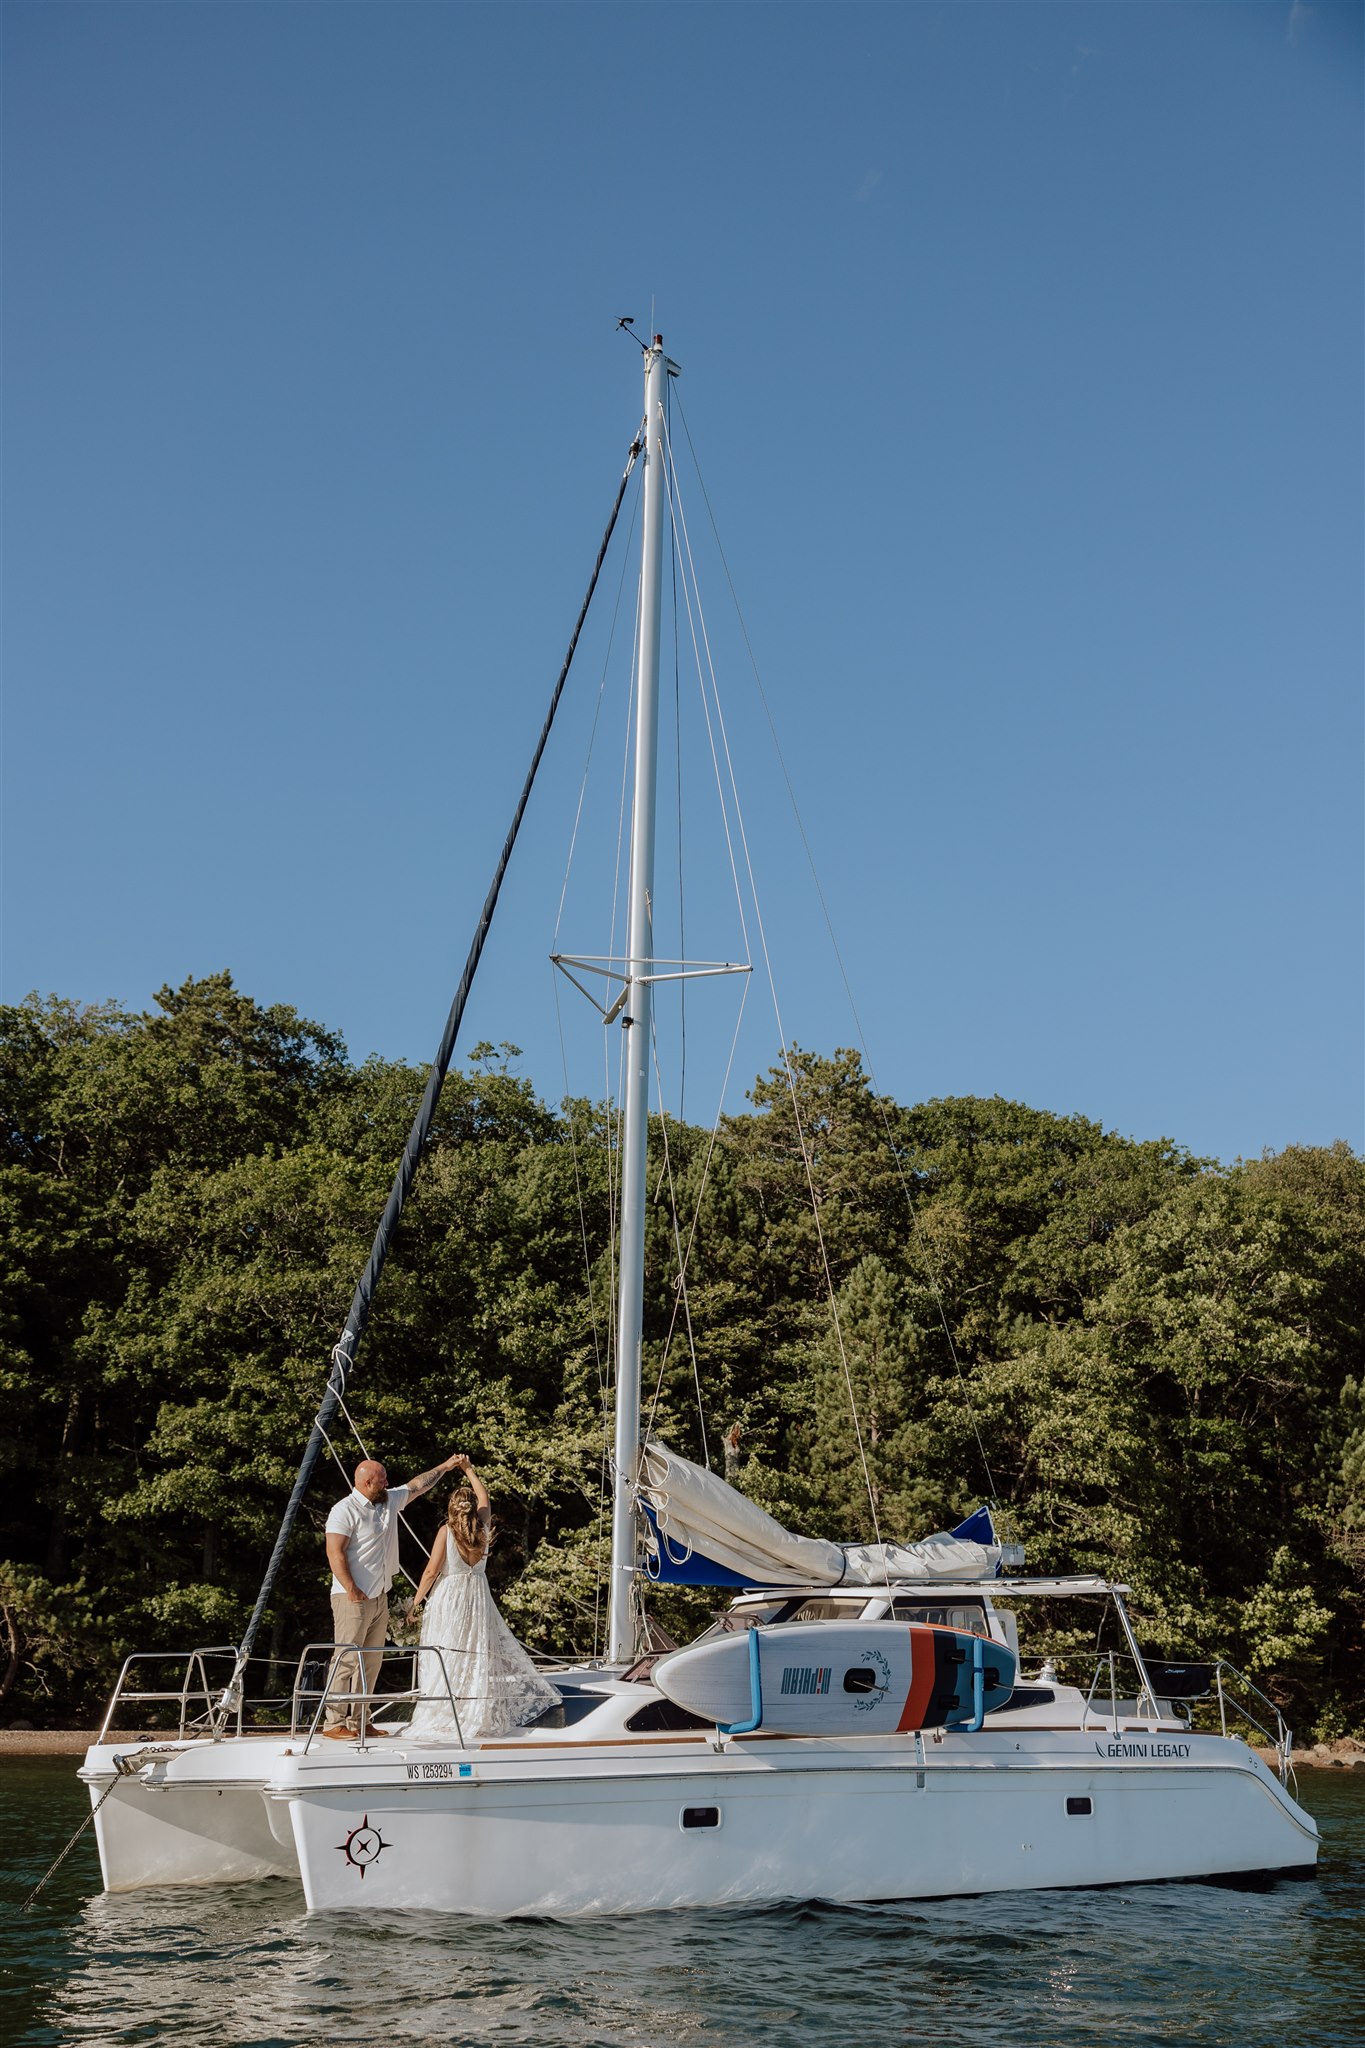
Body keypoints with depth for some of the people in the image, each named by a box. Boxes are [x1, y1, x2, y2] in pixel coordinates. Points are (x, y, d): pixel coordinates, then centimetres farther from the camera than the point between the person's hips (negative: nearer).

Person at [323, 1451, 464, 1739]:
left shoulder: (389, 1501, 13)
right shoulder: (345, 1510, -11)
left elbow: (417, 1486, 26)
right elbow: (335, 1553, -18)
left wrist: (444, 1467, 26)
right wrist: (352, 1590, -22)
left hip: (380, 1598, 8)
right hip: (354, 1599, -8)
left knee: (370, 1662, 8)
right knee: (347, 1660, -9)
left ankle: (358, 1721, 13)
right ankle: (334, 1723, -6)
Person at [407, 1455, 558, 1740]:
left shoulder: (446, 1531, -9)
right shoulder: (482, 1527, 2)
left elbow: (432, 1570, -10)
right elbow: (485, 1498, 21)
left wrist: (417, 1600, 0)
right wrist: (469, 1470, 28)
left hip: (449, 1596, -4)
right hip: (478, 1596, 4)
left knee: (446, 1659, -2)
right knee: (479, 1655, 9)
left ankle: (441, 1717, -2)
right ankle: (480, 1715, 13)